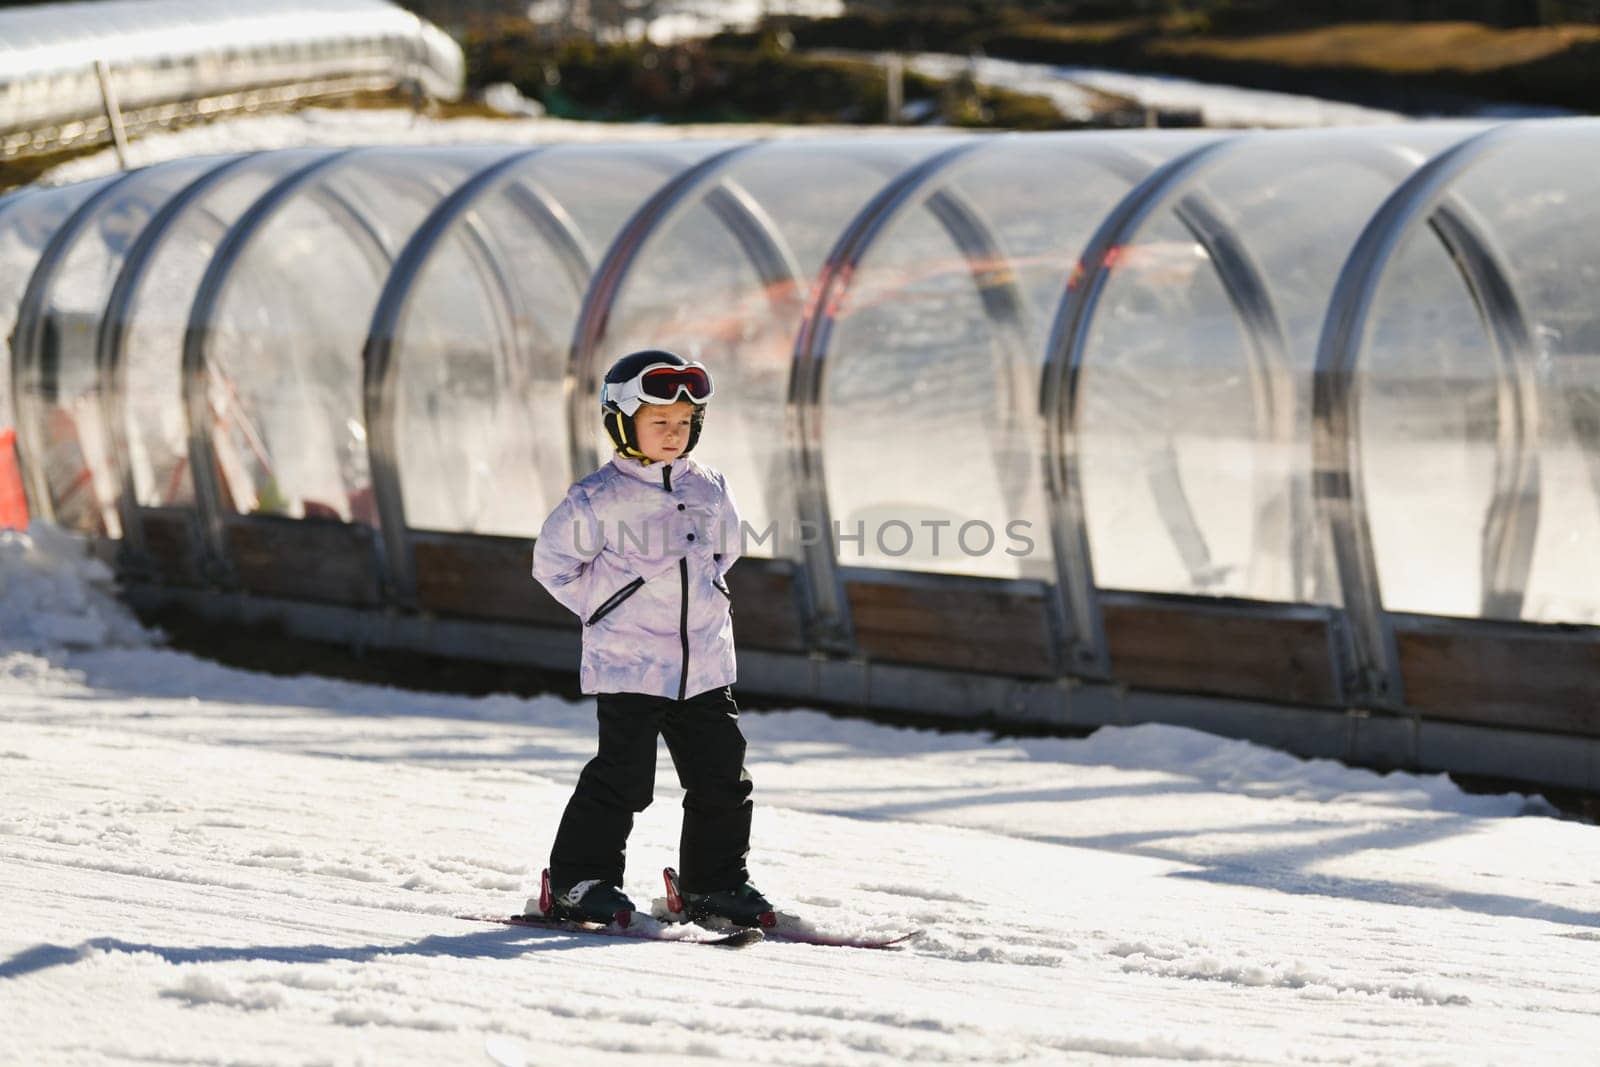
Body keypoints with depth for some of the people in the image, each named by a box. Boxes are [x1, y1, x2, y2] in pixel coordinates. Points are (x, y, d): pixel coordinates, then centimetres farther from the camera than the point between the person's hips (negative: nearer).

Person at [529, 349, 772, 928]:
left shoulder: (709, 491, 8)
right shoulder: (599, 498, -9)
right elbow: (552, 560, -4)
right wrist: (606, 609, -5)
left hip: (705, 667, 6)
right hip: (629, 668, -6)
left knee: (722, 779, 6)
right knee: (623, 778, -6)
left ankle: (714, 883, 18)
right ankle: (577, 880, 5)